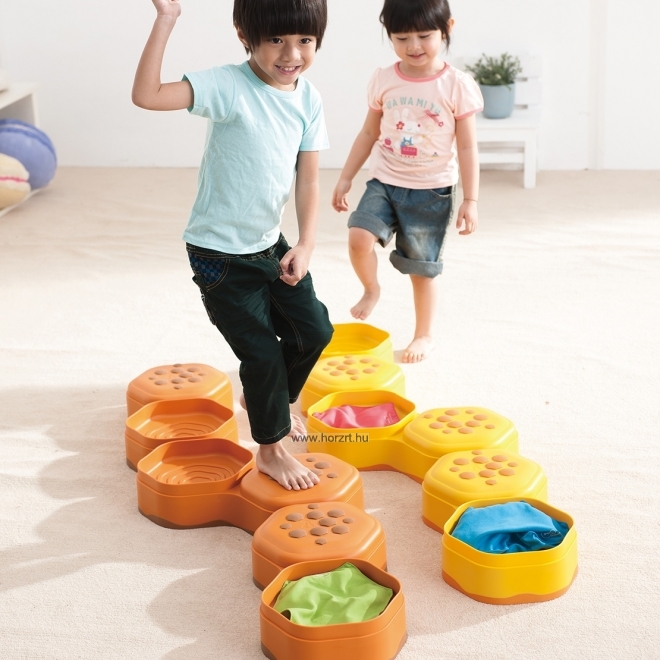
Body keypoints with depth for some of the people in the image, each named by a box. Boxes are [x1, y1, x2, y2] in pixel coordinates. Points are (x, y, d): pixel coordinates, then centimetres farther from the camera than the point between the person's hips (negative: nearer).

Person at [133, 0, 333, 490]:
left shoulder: (308, 99, -3)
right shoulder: (228, 86, -21)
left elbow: (308, 179, 0)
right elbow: (147, 95, -34)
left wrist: (305, 246, -10)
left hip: (270, 244, 6)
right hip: (220, 253, -6)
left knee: (315, 329, 12)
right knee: (262, 351, -2)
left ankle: (264, 397, 40)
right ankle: (271, 449, 20)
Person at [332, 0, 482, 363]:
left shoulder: (457, 85, -9)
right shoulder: (383, 81, -1)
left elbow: (467, 148, -6)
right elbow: (369, 133, 10)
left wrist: (470, 200, -7)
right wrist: (345, 178, 10)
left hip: (432, 191, -2)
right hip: (384, 182, 2)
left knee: (422, 269, 7)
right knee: (359, 237, -22)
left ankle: (423, 336, 29)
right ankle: (371, 289, 9)